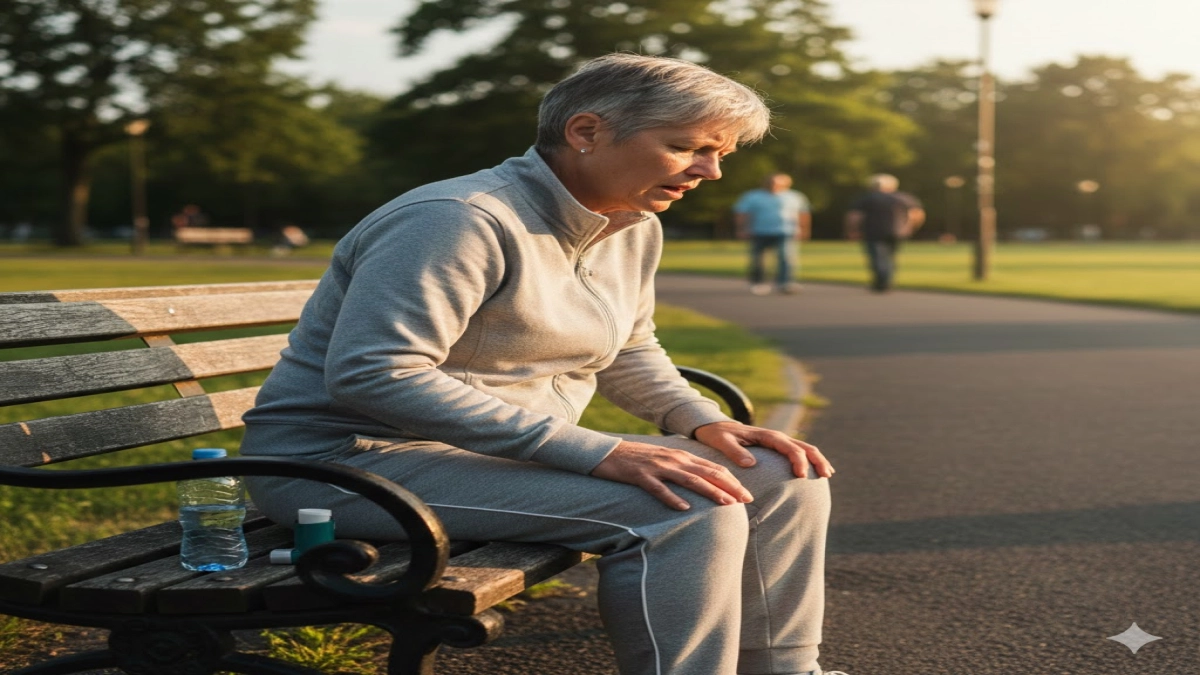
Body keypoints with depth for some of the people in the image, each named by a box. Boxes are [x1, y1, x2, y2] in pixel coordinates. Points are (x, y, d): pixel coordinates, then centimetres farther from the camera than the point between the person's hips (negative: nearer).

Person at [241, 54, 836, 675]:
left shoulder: (634, 229, 6)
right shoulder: (463, 219, -22)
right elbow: (372, 375, -30)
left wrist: (702, 421, 0)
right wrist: (598, 453, -32)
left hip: (510, 453, 9)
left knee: (785, 482, 1)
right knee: (688, 514, -26)